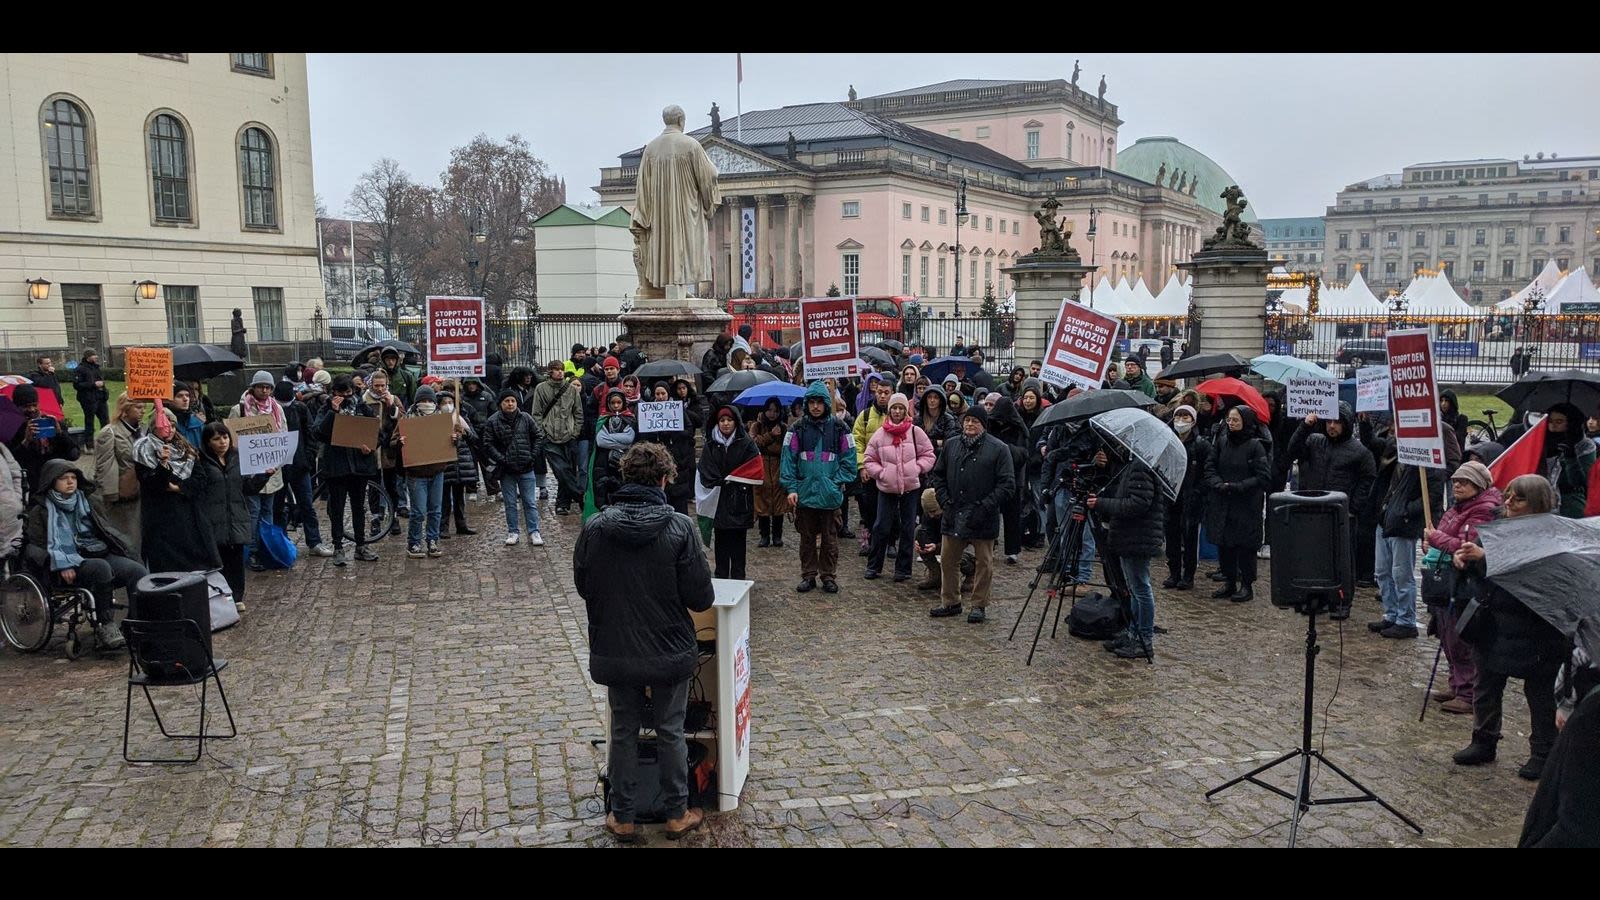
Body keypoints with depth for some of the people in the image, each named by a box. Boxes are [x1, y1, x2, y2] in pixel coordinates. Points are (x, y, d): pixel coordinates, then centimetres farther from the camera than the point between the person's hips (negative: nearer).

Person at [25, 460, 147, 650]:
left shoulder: (85, 502, 26)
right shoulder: (41, 511, 10)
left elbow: (107, 530, 29)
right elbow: (36, 546, 0)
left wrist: (120, 547, 7)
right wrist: (62, 566, -17)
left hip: (102, 554, 5)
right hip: (71, 565, -5)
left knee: (139, 571, -23)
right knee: (100, 568, -38)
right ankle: (104, 626, -30)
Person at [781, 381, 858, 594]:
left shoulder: (839, 428, 1)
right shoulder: (798, 429, 2)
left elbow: (848, 459, 2)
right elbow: (788, 459, -1)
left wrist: (838, 483, -8)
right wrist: (791, 488, -9)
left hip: (830, 495, -1)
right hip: (804, 494, 1)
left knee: (830, 538, 7)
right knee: (807, 538, 10)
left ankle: (829, 576, 19)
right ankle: (808, 575, 21)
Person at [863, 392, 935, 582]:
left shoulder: (915, 432, -2)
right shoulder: (880, 434, -1)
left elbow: (928, 454, 4)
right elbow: (869, 460, 5)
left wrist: (917, 469, -9)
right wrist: (880, 473, -8)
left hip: (911, 487, 0)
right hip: (887, 488, 0)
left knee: (907, 529, 7)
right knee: (881, 527, 3)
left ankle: (903, 568, 18)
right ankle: (873, 566, 18)